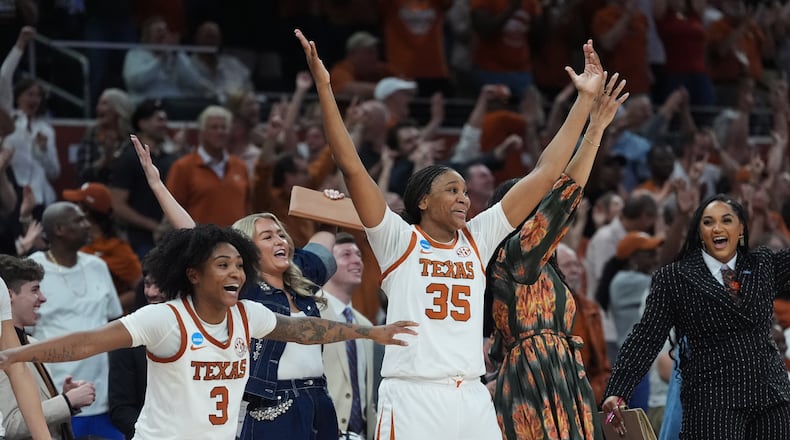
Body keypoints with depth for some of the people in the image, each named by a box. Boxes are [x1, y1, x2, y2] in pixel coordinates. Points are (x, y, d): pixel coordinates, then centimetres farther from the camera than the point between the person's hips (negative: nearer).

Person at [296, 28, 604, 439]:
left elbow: (545, 175, 15)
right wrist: (324, 87, -14)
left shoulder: (478, 240, 14)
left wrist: (585, 99, 13)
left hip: (472, 400, 5)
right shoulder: (398, 240, 2)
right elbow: (351, 166, -7)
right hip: (412, 399, -5)